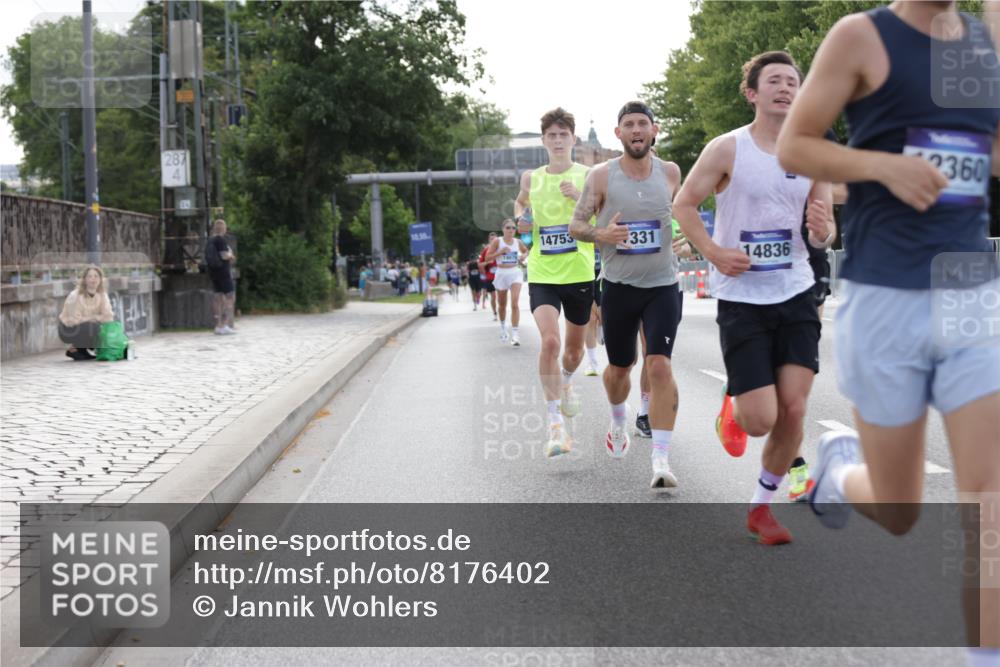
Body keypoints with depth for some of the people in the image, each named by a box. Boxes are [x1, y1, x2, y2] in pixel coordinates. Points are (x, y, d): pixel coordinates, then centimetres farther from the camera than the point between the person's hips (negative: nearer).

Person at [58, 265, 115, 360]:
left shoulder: (102, 295, -7)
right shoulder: (75, 296, -23)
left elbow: (108, 317, -12)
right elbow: (74, 320, -26)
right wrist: (95, 318, -19)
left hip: (87, 327, 6)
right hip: (68, 330, -6)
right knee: (92, 328, -33)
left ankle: (83, 349, 6)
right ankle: (74, 349, -7)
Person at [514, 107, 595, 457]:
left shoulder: (588, 176, -2)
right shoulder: (531, 178, 4)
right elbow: (520, 202, 25)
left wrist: (581, 197, -22)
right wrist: (521, 219, 3)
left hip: (580, 274, 0)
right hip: (542, 275, 0)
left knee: (575, 346, 16)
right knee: (550, 340, -21)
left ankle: (566, 383, 52)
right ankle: (556, 424, -17)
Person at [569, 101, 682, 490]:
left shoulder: (670, 172, 2)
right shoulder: (602, 176, -5)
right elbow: (575, 225, -2)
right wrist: (601, 234, -21)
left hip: (662, 285, 0)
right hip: (618, 285, 0)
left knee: (660, 366, -15)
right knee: (619, 367, 15)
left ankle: (661, 459, -16)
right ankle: (618, 423, 48)